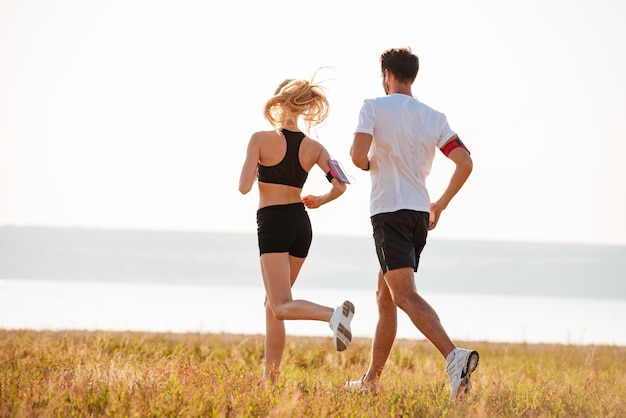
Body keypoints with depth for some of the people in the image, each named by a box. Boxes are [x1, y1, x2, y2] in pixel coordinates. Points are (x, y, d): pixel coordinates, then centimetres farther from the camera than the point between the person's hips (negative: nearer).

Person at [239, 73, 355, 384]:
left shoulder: (260, 140, -9)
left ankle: (334, 314, -38)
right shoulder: (314, 147, 3)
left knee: (282, 307, -10)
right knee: (273, 303, 18)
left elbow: (244, 187, -14)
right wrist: (319, 201, 16)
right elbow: (339, 186, -5)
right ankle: (269, 376, 15)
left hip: (272, 224, -6)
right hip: (301, 224, 6)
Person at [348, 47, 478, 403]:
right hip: (420, 213, 7)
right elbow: (465, 163, 1)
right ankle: (372, 380, 24)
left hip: (389, 210, -7)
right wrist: (441, 204, 13)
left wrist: (368, 164, 7)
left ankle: (454, 355, -38)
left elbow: (359, 154, -17)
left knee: (405, 295, -17)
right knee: (385, 298, 18)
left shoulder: (374, 107, -3)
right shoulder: (435, 117, 10)